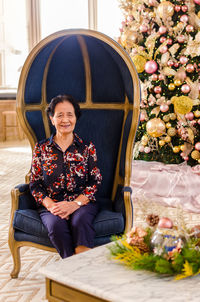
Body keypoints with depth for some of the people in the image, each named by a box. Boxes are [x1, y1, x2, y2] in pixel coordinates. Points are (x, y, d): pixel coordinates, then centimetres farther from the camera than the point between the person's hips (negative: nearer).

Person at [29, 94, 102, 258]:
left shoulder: (87, 147, 8)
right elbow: (35, 184, 8)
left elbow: (95, 181, 2)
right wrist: (51, 205, -11)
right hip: (51, 205, 1)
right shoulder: (41, 148, 11)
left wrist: (75, 204, -14)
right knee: (56, 225, -32)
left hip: (83, 203, 0)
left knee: (80, 221, -34)